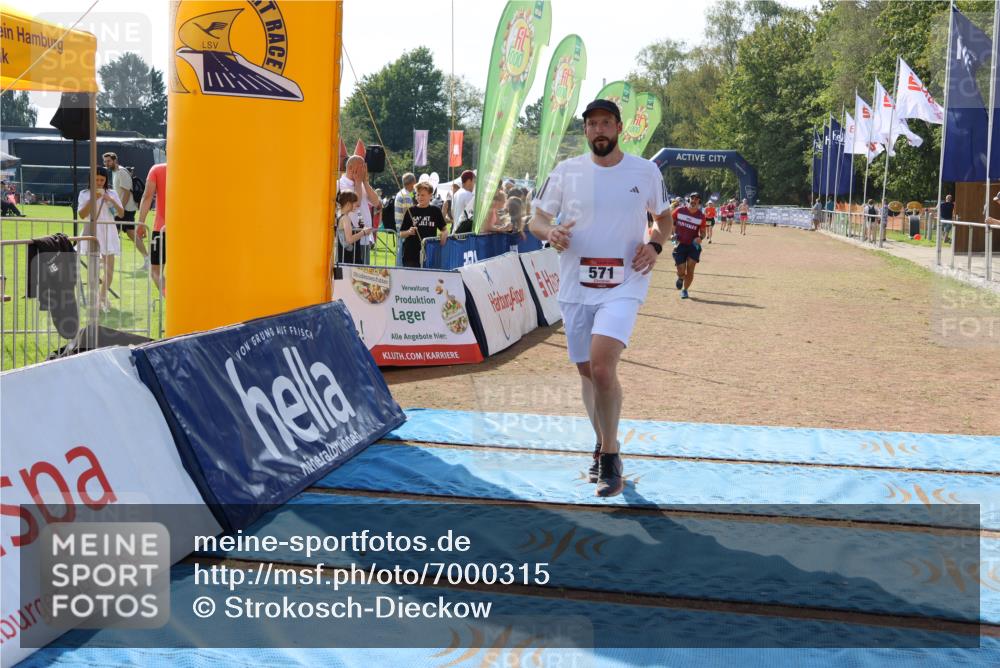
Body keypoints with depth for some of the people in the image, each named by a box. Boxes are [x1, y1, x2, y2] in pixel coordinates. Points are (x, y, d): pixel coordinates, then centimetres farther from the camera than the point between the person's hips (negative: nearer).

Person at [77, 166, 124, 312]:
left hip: (108, 233, 2)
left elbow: (121, 213, 3)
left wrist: (111, 200, -11)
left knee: (109, 268, -1)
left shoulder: (111, 193, 8)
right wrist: (92, 199, -14)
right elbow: (82, 215, -6)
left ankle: (103, 297, 15)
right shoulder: (85, 194, 4)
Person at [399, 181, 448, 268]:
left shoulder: (435, 211, 6)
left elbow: (444, 229, 12)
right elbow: (401, 234, 5)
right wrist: (409, 232, -16)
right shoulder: (411, 211, 3)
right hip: (411, 256, -1)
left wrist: (444, 234, -10)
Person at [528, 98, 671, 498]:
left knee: (602, 366, -21)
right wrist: (550, 232, -16)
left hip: (624, 285, -3)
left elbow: (664, 217, 16)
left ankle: (610, 455, -5)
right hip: (576, 285, 3)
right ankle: (604, 444, 35)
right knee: (587, 371, 12)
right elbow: (536, 219, 8)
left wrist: (654, 245, -5)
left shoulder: (645, 172, 2)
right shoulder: (566, 172, 3)